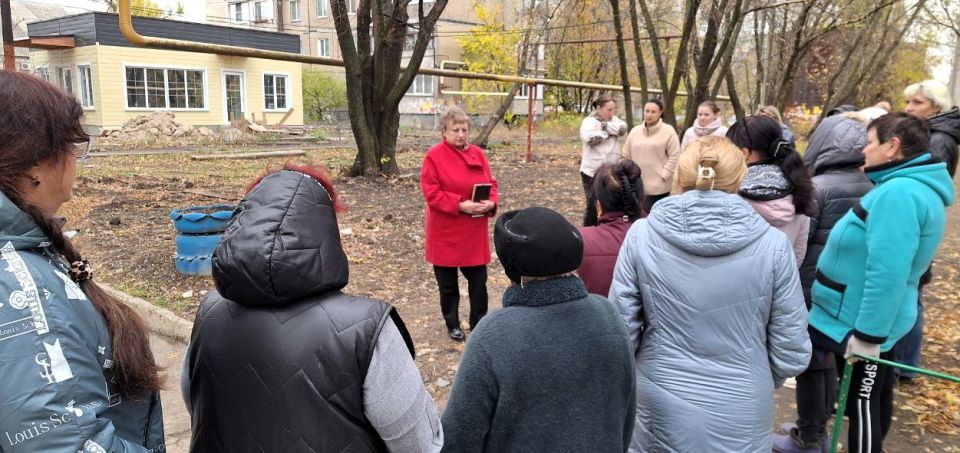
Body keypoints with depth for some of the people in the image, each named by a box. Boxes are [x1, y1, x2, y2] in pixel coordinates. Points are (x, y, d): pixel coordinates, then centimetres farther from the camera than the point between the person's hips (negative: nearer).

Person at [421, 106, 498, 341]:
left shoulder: (478, 153, 5)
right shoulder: (434, 156, -10)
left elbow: (490, 183, 8)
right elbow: (431, 194, -14)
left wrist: (491, 203, -13)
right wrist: (460, 205, -23)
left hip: (474, 232, 4)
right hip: (445, 232, -4)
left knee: (478, 279, 8)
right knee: (447, 282, 10)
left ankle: (479, 323, 24)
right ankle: (452, 324, 27)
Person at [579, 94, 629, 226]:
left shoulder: (614, 120, 8)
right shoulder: (589, 121, -9)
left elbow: (622, 128, -12)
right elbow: (590, 137, -27)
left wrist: (604, 125, -16)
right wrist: (609, 131, -13)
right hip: (592, 171, -5)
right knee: (593, 205, 2)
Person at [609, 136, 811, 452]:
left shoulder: (642, 235, -13)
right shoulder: (772, 244, -13)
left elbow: (620, 334, -8)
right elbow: (791, 354, -7)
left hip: (661, 413, 0)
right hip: (741, 420, 1)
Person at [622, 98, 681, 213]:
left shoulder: (668, 131, -5)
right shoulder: (635, 131, 8)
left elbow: (674, 156, -8)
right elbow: (626, 156, 12)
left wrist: (663, 174, -13)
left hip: (658, 187, -4)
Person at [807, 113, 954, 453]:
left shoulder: (899, 193, -25)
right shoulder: (906, 187, 9)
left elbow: (887, 273, -30)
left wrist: (868, 335, -25)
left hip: (863, 324, -10)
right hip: (875, 320, 10)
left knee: (863, 403, 5)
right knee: (875, 400, 23)